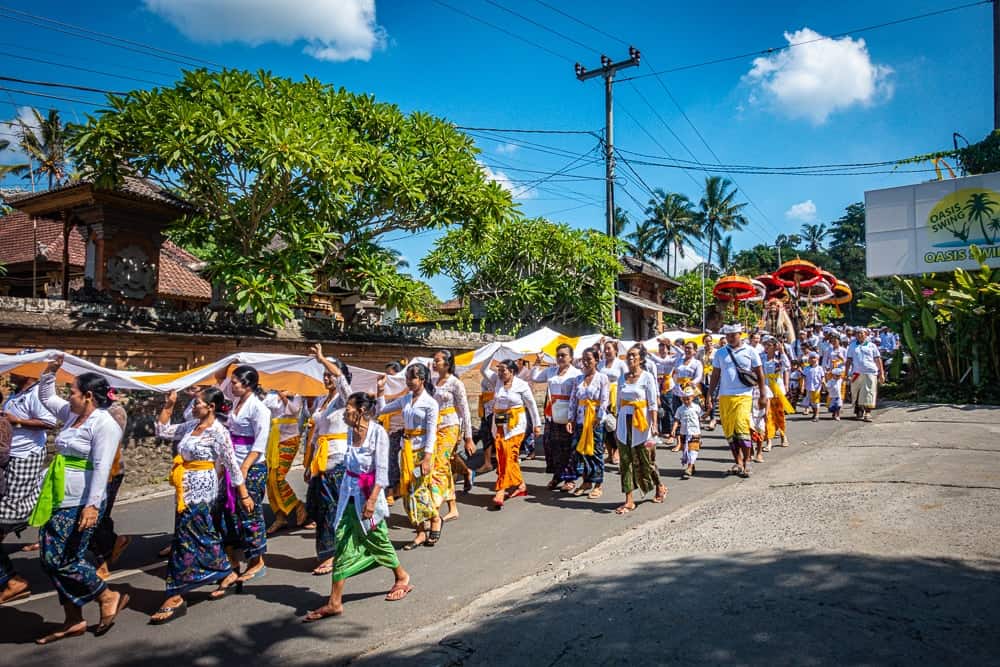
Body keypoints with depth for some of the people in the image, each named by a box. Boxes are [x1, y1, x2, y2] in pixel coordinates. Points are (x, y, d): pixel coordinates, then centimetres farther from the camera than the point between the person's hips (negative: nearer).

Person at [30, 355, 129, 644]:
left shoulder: (104, 424, -17)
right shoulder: (72, 414, 11)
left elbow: (102, 468, -22)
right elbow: (45, 397, 27)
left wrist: (92, 505, -27)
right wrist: (50, 371, 12)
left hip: (80, 503, -9)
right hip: (60, 500, 9)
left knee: (60, 561, -6)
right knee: (53, 560, 11)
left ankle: (109, 598, 12)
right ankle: (73, 621, 22)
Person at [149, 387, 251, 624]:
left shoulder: (219, 432, -13)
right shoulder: (191, 426, 8)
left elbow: (232, 466, -12)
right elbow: (162, 431, 19)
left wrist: (244, 495, -9)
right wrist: (168, 406, 9)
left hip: (201, 491, -8)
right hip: (186, 490, 8)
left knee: (185, 540, -5)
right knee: (204, 537, 15)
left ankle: (176, 598, 3)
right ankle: (229, 575, 30)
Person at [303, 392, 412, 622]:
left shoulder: (378, 432, -15)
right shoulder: (351, 432, 4)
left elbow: (382, 470, -17)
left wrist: (372, 499, -23)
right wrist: (344, 493, 18)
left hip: (369, 493, -6)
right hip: (349, 494, 6)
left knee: (377, 540, 10)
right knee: (342, 544, 4)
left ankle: (401, 576, 36)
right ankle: (335, 602, 9)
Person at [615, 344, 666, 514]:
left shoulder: (647, 377, -4)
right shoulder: (622, 378, 9)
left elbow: (653, 404, -7)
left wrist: (654, 424, -16)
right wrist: (617, 427, 14)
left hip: (641, 423, -4)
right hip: (624, 422, 4)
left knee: (645, 460, 3)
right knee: (626, 460, 2)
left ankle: (660, 486, 31)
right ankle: (629, 500, 5)